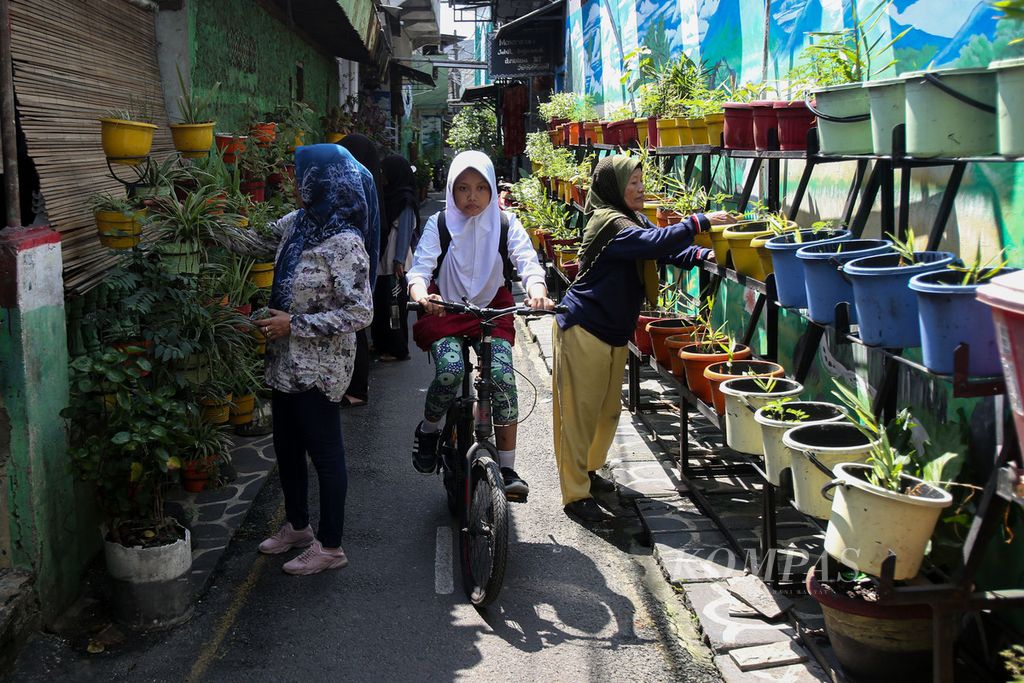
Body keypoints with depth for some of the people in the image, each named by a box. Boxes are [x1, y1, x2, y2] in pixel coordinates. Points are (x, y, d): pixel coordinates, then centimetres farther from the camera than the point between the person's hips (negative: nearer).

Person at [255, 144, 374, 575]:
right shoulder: (298, 223, 4)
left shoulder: (344, 243, -22)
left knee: (325, 454, 4)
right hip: (287, 361, 9)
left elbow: (360, 313, -24)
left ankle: (330, 547, 19)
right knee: (286, 447, 20)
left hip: (318, 367, -9)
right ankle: (297, 526, 39)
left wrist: (295, 324, -22)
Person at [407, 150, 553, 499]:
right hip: (445, 312, -1)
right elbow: (420, 267, -14)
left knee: (503, 377, -21)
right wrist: (420, 294, -39)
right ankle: (429, 430, 6)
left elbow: (528, 261, -15)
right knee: (450, 371, -27)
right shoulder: (439, 224, -3)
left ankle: (507, 468, -10)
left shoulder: (506, 223, -1)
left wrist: (537, 291, -38)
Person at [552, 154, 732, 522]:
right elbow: (655, 243, -32)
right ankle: (576, 495, 1)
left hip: (613, 332, 10)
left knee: (608, 410, 17)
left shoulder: (633, 219, 12)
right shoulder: (609, 222, -19)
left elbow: (667, 251, 7)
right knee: (580, 412, -4)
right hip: (583, 330, -10)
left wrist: (703, 255, -11)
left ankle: (587, 470, 36)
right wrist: (700, 222, -28)